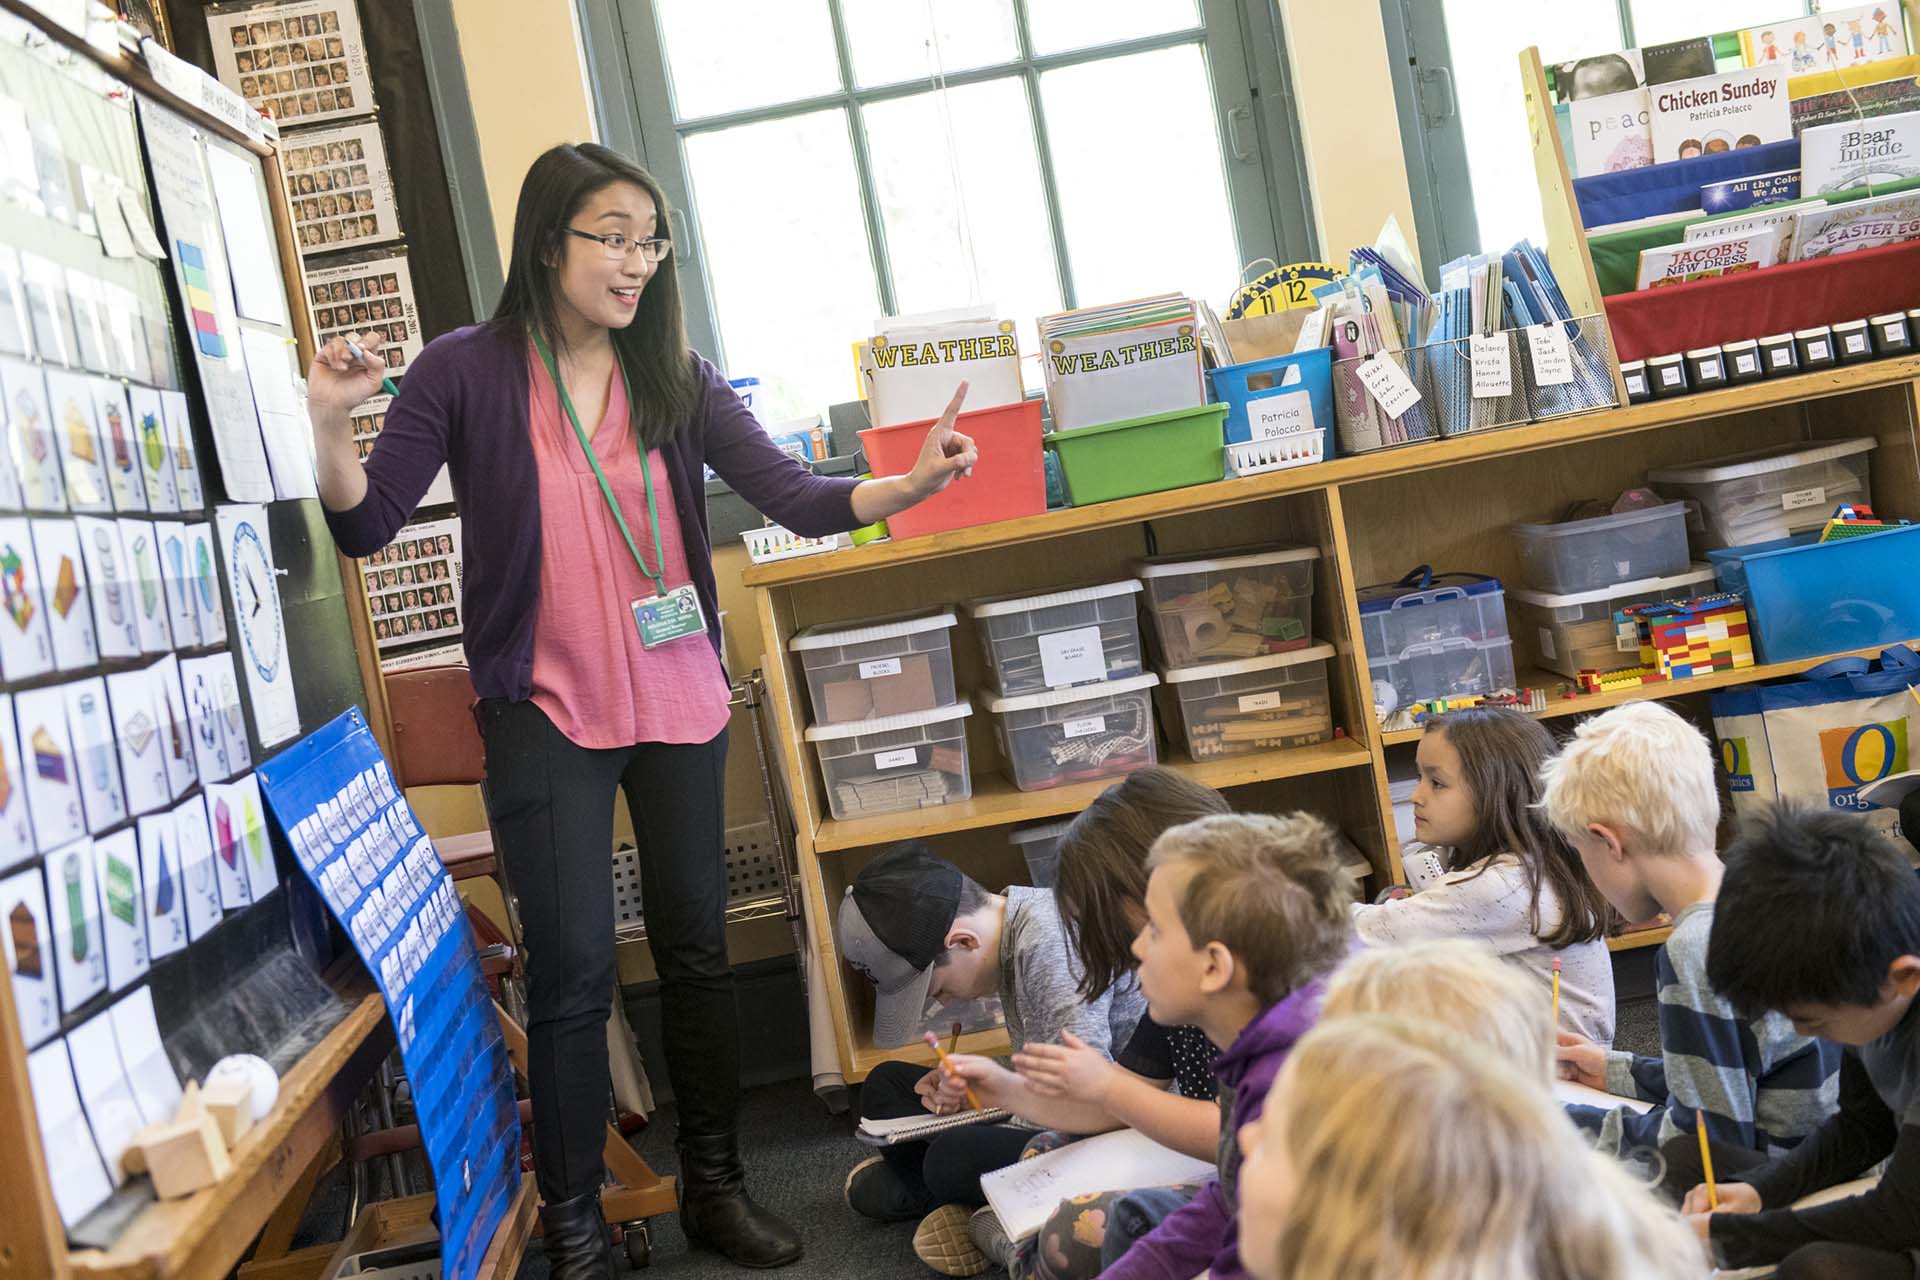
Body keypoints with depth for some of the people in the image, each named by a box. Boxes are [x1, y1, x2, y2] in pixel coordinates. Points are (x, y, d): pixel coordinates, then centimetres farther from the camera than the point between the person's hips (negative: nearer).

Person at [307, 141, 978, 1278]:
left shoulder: (676, 376, 3)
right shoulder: (467, 372, -5)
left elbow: (796, 496, -1)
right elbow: (368, 528, -6)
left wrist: (912, 484, -18)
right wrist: (332, 428, -26)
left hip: (680, 704, 3)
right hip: (547, 713, -3)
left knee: (699, 948, 11)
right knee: (575, 972, 0)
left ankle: (716, 1188, 29)